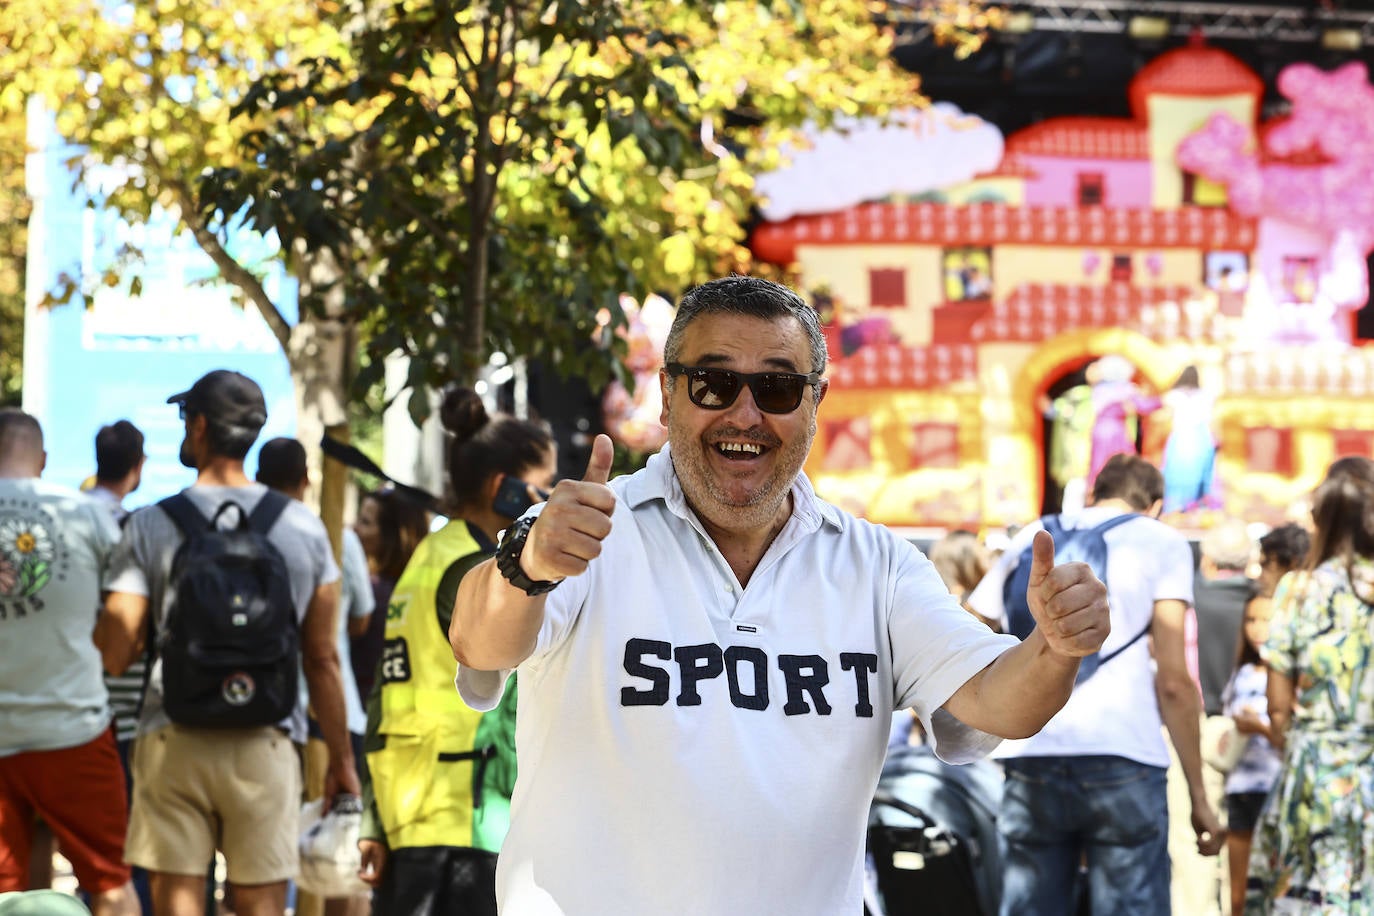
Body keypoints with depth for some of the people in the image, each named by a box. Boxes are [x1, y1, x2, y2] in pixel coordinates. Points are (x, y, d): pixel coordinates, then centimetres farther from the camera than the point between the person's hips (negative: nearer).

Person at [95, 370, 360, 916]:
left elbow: (115, 654, -5)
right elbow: (322, 659, 5)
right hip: (265, 744, 1)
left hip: (173, 742, -1)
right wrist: (341, 758, 14)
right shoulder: (304, 528, 3)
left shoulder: (150, 526, -2)